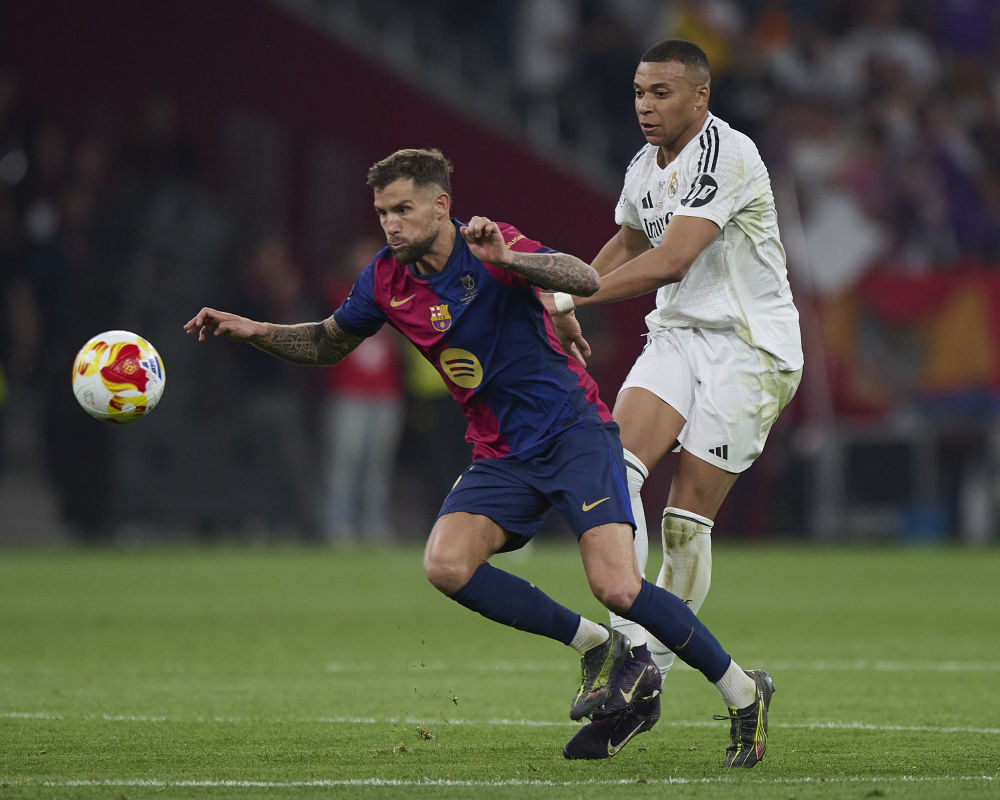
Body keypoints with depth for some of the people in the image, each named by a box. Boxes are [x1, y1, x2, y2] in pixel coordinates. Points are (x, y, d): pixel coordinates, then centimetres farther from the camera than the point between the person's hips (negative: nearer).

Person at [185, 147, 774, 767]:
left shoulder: (491, 247, -13)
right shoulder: (387, 280, 3)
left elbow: (587, 280, -28)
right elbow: (327, 344, 20)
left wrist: (506, 258, -41)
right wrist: (250, 330, 6)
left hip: (575, 431, -6)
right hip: (502, 455, 6)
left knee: (617, 588, -21)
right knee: (446, 565, -19)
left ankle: (744, 692, -3)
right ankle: (595, 648, -2)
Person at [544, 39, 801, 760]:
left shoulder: (727, 155, -18)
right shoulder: (646, 167, 9)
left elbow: (670, 261, -27)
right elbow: (627, 242, 31)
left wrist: (571, 297, -28)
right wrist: (568, 307, 21)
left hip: (750, 346, -7)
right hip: (678, 334, 7)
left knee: (686, 518, -8)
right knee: (617, 463, -16)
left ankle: (645, 677, 0)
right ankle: (630, 648, -18)